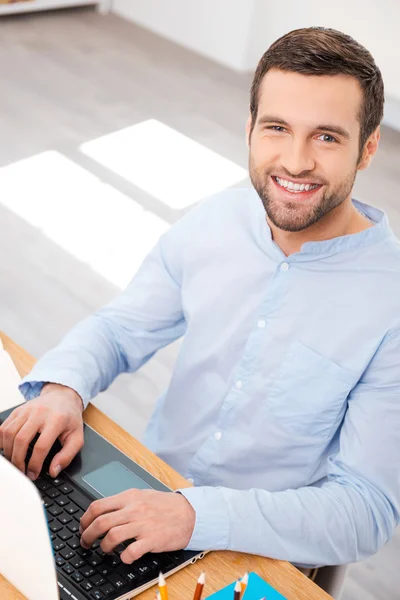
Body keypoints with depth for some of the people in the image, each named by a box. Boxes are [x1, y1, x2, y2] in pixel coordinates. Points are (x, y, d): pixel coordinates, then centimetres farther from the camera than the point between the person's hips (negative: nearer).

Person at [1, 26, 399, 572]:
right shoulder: (213, 223, -6)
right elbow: (117, 329, 5)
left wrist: (198, 515, -33)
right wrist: (61, 387, -18)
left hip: (256, 560, -4)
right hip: (149, 495, 5)